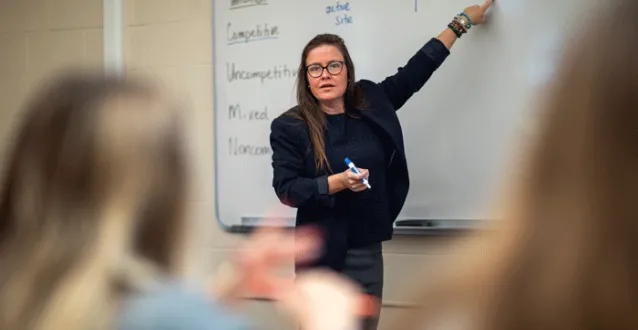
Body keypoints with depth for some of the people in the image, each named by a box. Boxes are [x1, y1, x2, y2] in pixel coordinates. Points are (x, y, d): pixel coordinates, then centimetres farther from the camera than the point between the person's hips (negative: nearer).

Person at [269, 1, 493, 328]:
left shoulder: (371, 103, 6)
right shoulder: (289, 127, -6)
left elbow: (413, 73, 15)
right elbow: (285, 189, -10)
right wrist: (337, 183, -23)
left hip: (368, 252, 4)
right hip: (322, 255, -4)